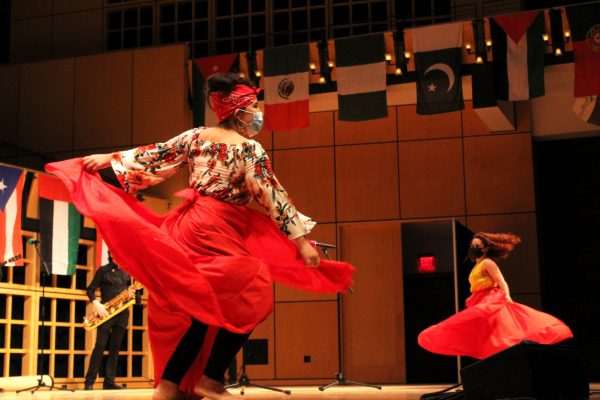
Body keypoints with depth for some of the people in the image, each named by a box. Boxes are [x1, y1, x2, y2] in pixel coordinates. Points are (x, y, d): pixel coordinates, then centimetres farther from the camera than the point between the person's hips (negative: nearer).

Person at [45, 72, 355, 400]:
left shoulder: (197, 136, 12)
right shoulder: (249, 148, -5)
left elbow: (157, 154, 16)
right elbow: (273, 198, -9)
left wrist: (110, 158, 28)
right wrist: (301, 241, -8)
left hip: (186, 226, 8)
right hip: (217, 231, -8)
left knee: (200, 305, 12)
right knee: (249, 298, -3)